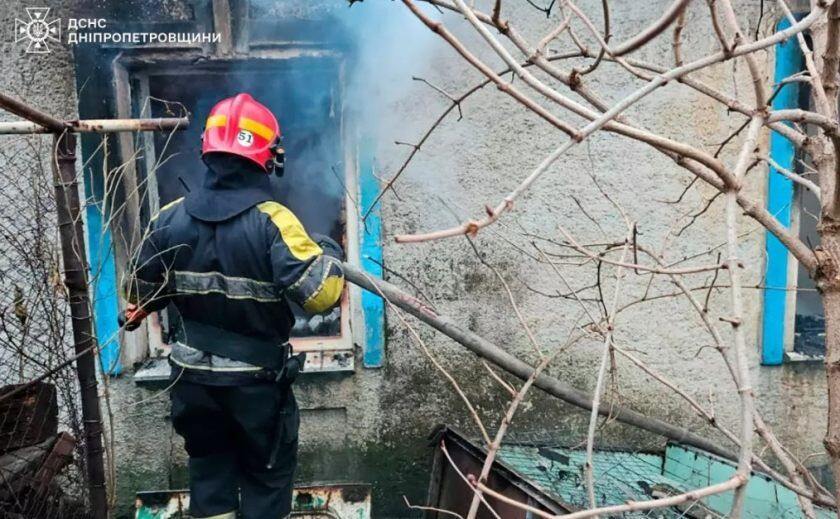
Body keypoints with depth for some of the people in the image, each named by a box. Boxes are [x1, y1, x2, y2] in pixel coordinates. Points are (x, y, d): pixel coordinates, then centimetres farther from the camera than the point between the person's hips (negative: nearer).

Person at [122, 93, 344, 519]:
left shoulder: (170, 218, -5)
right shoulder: (272, 221, -21)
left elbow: (138, 293, 5)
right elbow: (320, 295, -26)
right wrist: (330, 254, -7)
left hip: (194, 375, 5)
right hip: (256, 378, -4)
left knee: (208, 465, 25)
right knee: (267, 472, 16)